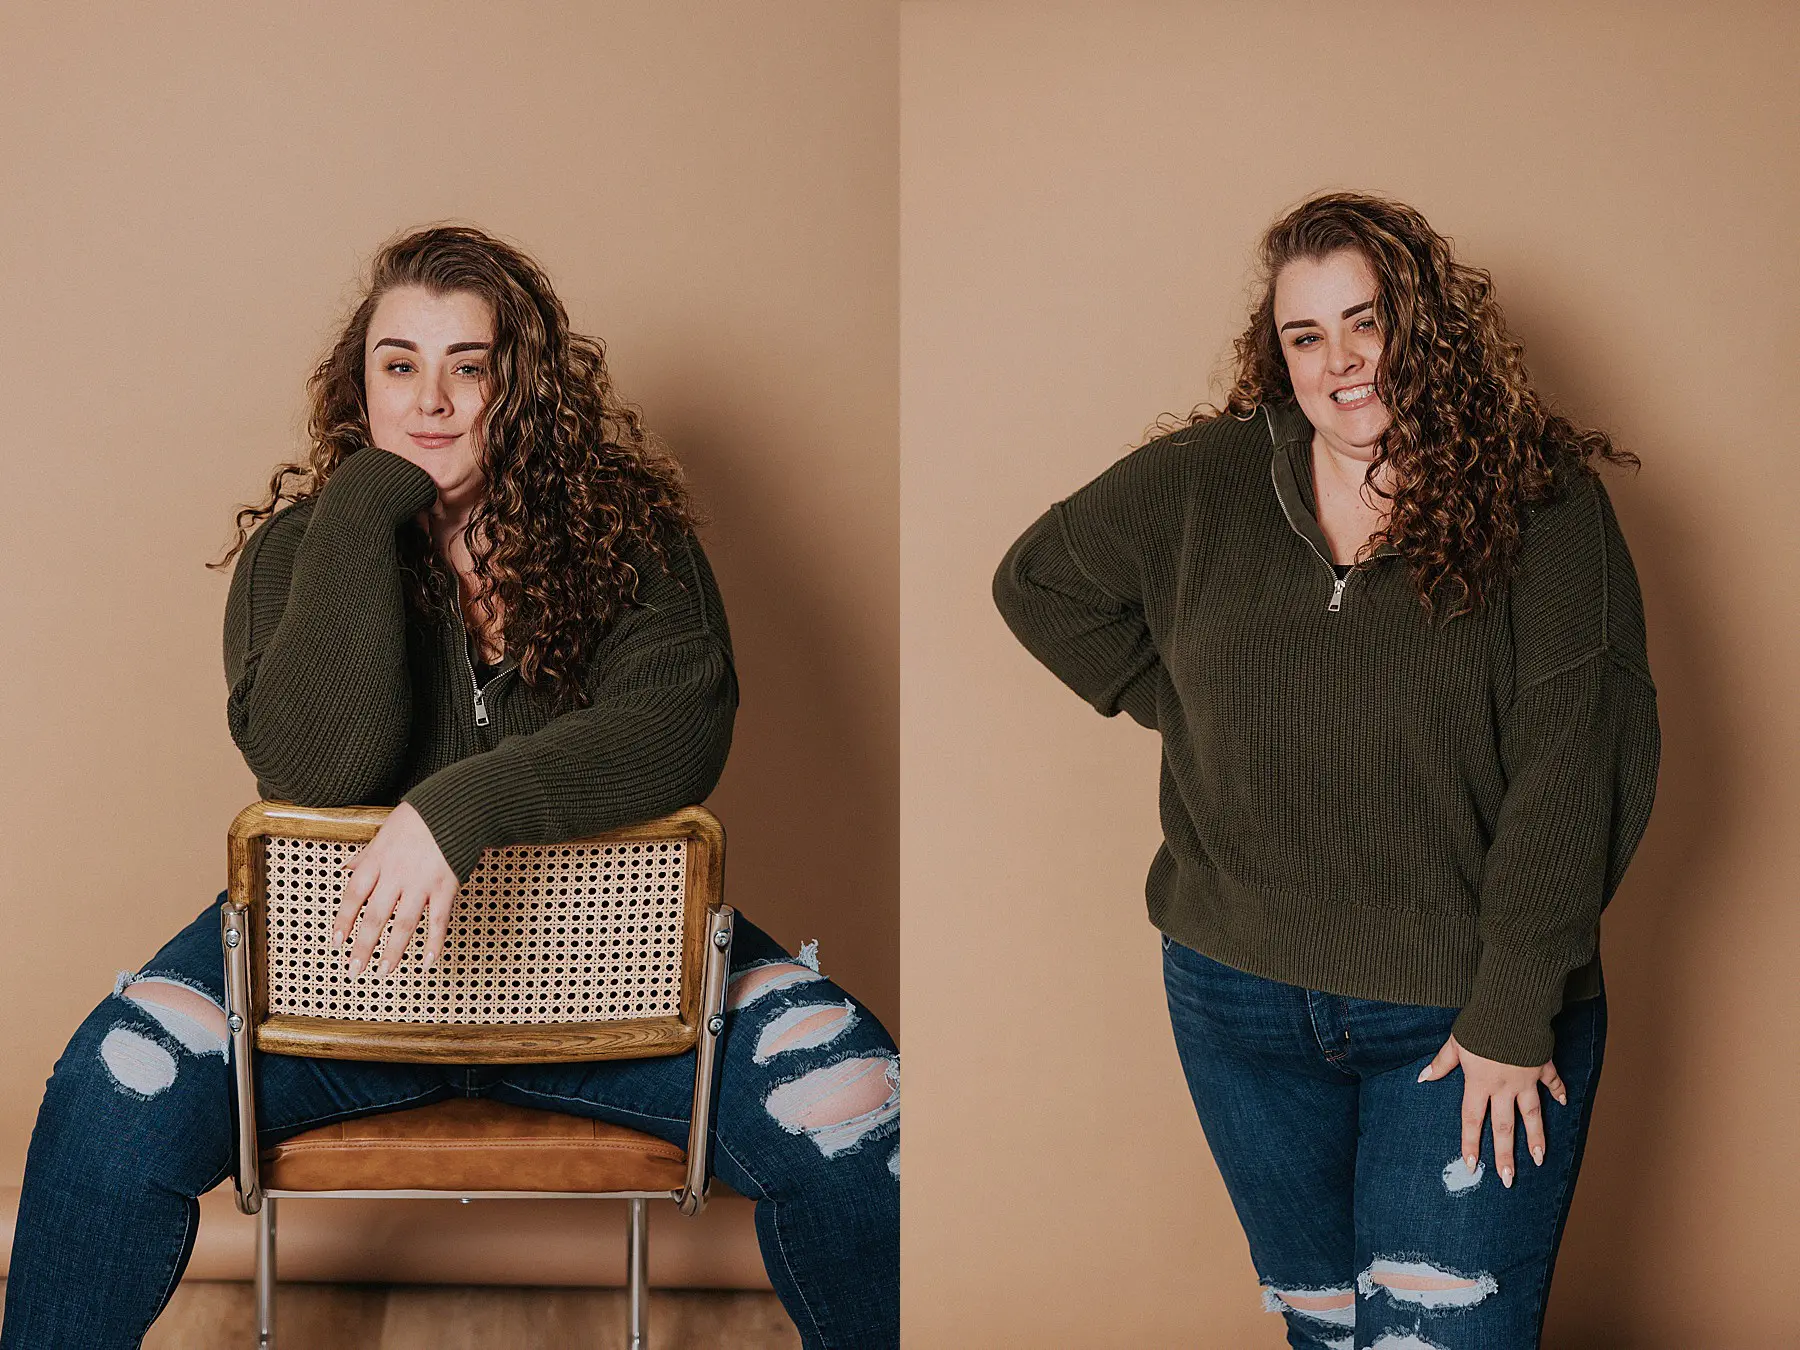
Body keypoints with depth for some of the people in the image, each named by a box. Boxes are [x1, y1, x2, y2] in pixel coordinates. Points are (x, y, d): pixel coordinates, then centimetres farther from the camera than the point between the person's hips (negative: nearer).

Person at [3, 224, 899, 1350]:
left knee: (842, 1102, -23)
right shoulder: (305, 544, 0)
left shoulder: (625, 527, 0)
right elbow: (312, 768, -18)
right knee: (119, 1090, -26)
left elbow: (684, 722, -17)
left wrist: (467, 806, -30)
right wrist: (367, 508, -18)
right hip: (345, 940, 0)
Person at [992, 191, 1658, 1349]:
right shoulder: (1202, 481, 2)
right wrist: (1175, 705, 6)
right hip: (1242, 994, 4)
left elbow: (1578, 764, -13)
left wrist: (1518, 1014, -17)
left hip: (1464, 1009, -3)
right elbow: (1038, 578, 17)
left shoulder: (1542, 502, -8)